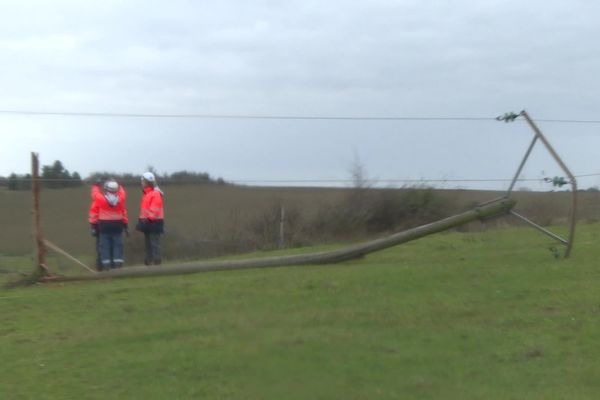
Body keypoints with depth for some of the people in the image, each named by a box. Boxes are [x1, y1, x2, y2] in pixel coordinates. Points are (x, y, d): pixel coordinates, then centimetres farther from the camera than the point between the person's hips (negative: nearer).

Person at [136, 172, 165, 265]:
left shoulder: (156, 194, -13)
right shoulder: (146, 194, 16)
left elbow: (155, 210, -20)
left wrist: (148, 219, -22)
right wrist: (142, 220, 16)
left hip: (154, 222, -10)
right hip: (147, 222, 10)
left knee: (154, 243, -10)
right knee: (148, 243, 13)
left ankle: (157, 260, -9)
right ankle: (148, 261, 18)